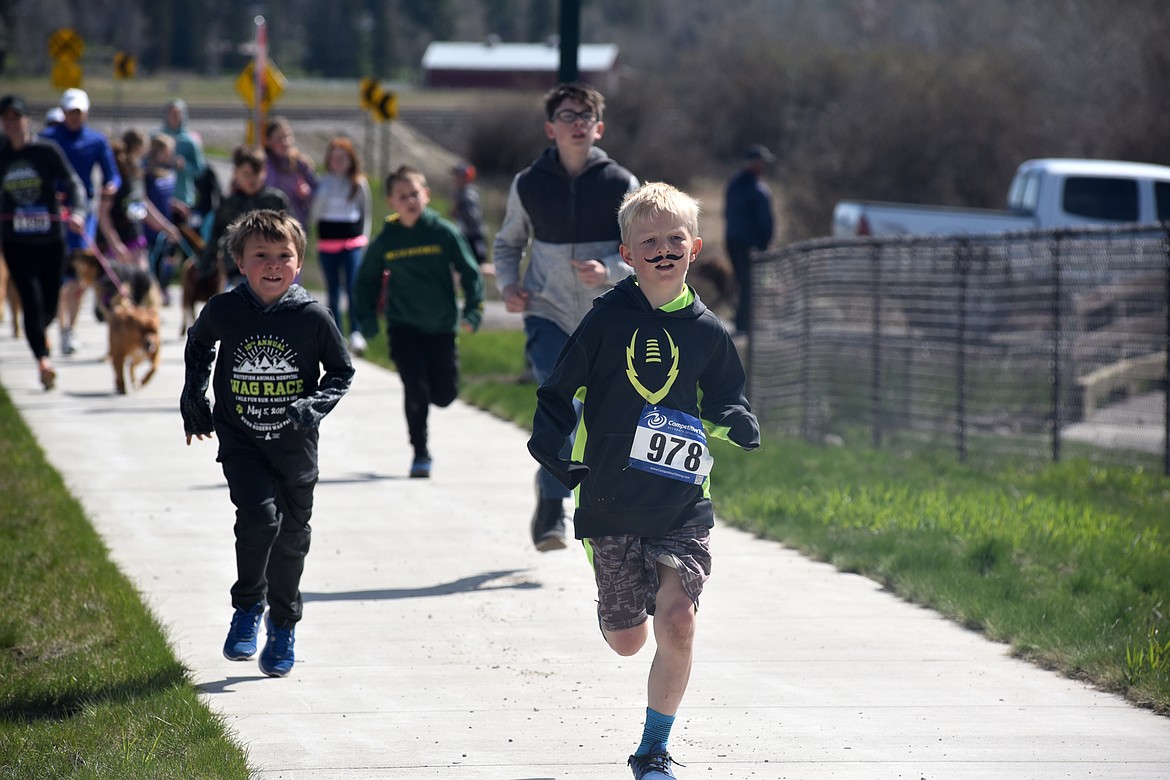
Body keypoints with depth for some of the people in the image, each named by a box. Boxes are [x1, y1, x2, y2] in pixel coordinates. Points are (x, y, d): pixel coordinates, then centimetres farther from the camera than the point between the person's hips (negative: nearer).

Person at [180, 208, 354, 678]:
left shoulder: (312, 317, -10)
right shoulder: (224, 311, -8)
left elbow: (342, 371, 3)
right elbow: (198, 346, 15)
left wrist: (314, 406, -13)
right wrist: (194, 399, 12)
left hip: (295, 446, 1)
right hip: (240, 441, -1)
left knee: (291, 536, 10)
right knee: (259, 517, -21)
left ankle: (284, 625, 31)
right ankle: (247, 608, 2)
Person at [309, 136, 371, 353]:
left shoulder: (359, 183, 2)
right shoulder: (323, 183, 3)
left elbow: (367, 213, 11)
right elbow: (313, 216, 0)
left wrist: (363, 238, 5)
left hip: (353, 241, -2)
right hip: (327, 243, 2)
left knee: (353, 286, -16)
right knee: (333, 290, 7)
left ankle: (356, 333, -19)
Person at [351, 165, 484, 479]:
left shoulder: (444, 233, -5)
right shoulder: (385, 241, -2)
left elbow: (470, 272, 0)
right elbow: (366, 282, 11)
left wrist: (473, 311, -10)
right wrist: (366, 319, 1)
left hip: (441, 326, 1)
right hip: (403, 327, -1)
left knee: (444, 395, 2)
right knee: (415, 391, -12)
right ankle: (420, 454, 3)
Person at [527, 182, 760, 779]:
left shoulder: (707, 332, 3)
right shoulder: (607, 320, -2)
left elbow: (727, 401, 14)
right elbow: (558, 393, 4)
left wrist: (735, 423, -9)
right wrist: (551, 451, -11)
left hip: (683, 505, 1)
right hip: (612, 501, -1)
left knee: (677, 624, -13)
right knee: (627, 640, 6)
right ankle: (614, 609, 46)